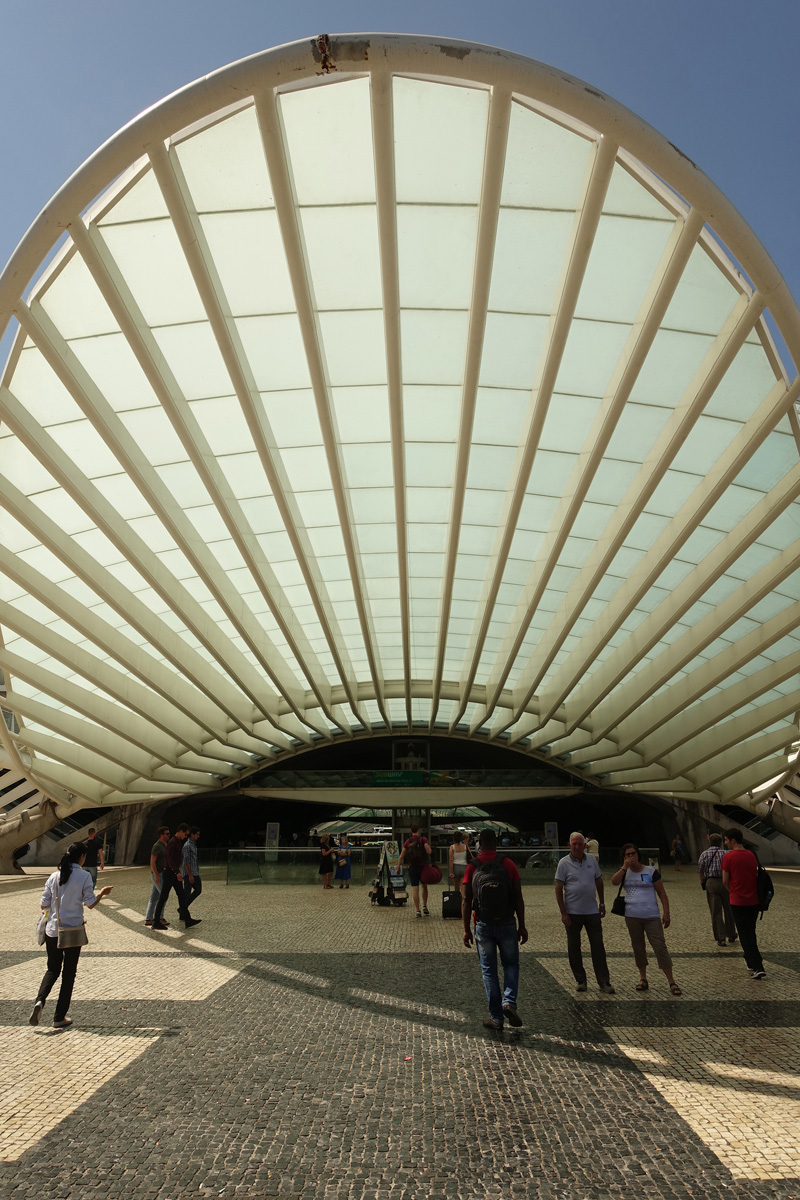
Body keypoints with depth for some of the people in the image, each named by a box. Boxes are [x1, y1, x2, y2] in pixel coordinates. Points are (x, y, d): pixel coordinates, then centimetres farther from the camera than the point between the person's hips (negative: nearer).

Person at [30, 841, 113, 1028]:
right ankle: (59, 1018, 15)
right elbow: (90, 903, -8)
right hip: (73, 931, -3)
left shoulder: (55, 876, -2)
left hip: (52, 930, 3)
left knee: (53, 969, 19)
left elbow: (44, 904, 1)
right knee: (69, 973, 10)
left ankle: (40, 1000, -6)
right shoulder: (84, 876, -12)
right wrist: (103, 892, 9)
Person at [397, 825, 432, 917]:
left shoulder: (407, 842, 1)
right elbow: (429, 851, -17)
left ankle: (417, 910, -2)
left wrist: (398, 867, 8)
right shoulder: (423, 839, -7)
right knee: (424, 887, 20)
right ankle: (424, 906, 16)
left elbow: (401, 856, 0)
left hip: (412, 868, 1)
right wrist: (428, 845, 4)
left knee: (415, 889, 1)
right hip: (423, 867, -1)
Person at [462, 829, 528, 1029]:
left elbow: (466, 902, -7)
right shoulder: (508, 864, -6)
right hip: (507, 923, 0)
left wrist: (466, 929, 0)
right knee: (511, 964, 18)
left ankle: (496, 1017, 16)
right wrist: (522, 925, 3)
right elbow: (518, 898, -6)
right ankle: (509, 1002, -1)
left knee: (488, 970, 12)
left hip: (483, 926, 0)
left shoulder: (472, 867, -6)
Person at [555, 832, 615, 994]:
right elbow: (558, 889, -8)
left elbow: (599, 882, 14)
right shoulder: (564, 863, -9)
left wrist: (602, 904, 14)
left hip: (592, 912, 3)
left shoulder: (592, 860, 2)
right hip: (572, 913, -2)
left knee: (598, 947, 4)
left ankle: (604, 982, 13)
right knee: (574, 948, 7)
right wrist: (563, 912, -12)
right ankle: (581, 981, 22)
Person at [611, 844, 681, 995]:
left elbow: (662, 893, -1)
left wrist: (666, 913, -6)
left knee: (660, 947, -5)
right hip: (632, 917, 3)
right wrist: (625, 867, -14)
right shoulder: (624, 872, 5)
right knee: (638, 947, 12)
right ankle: (643, 979, 25)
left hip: (651, 917, -3)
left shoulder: (651, 871, -3)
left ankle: (671, 982, 3)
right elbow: (614, 882, -15)